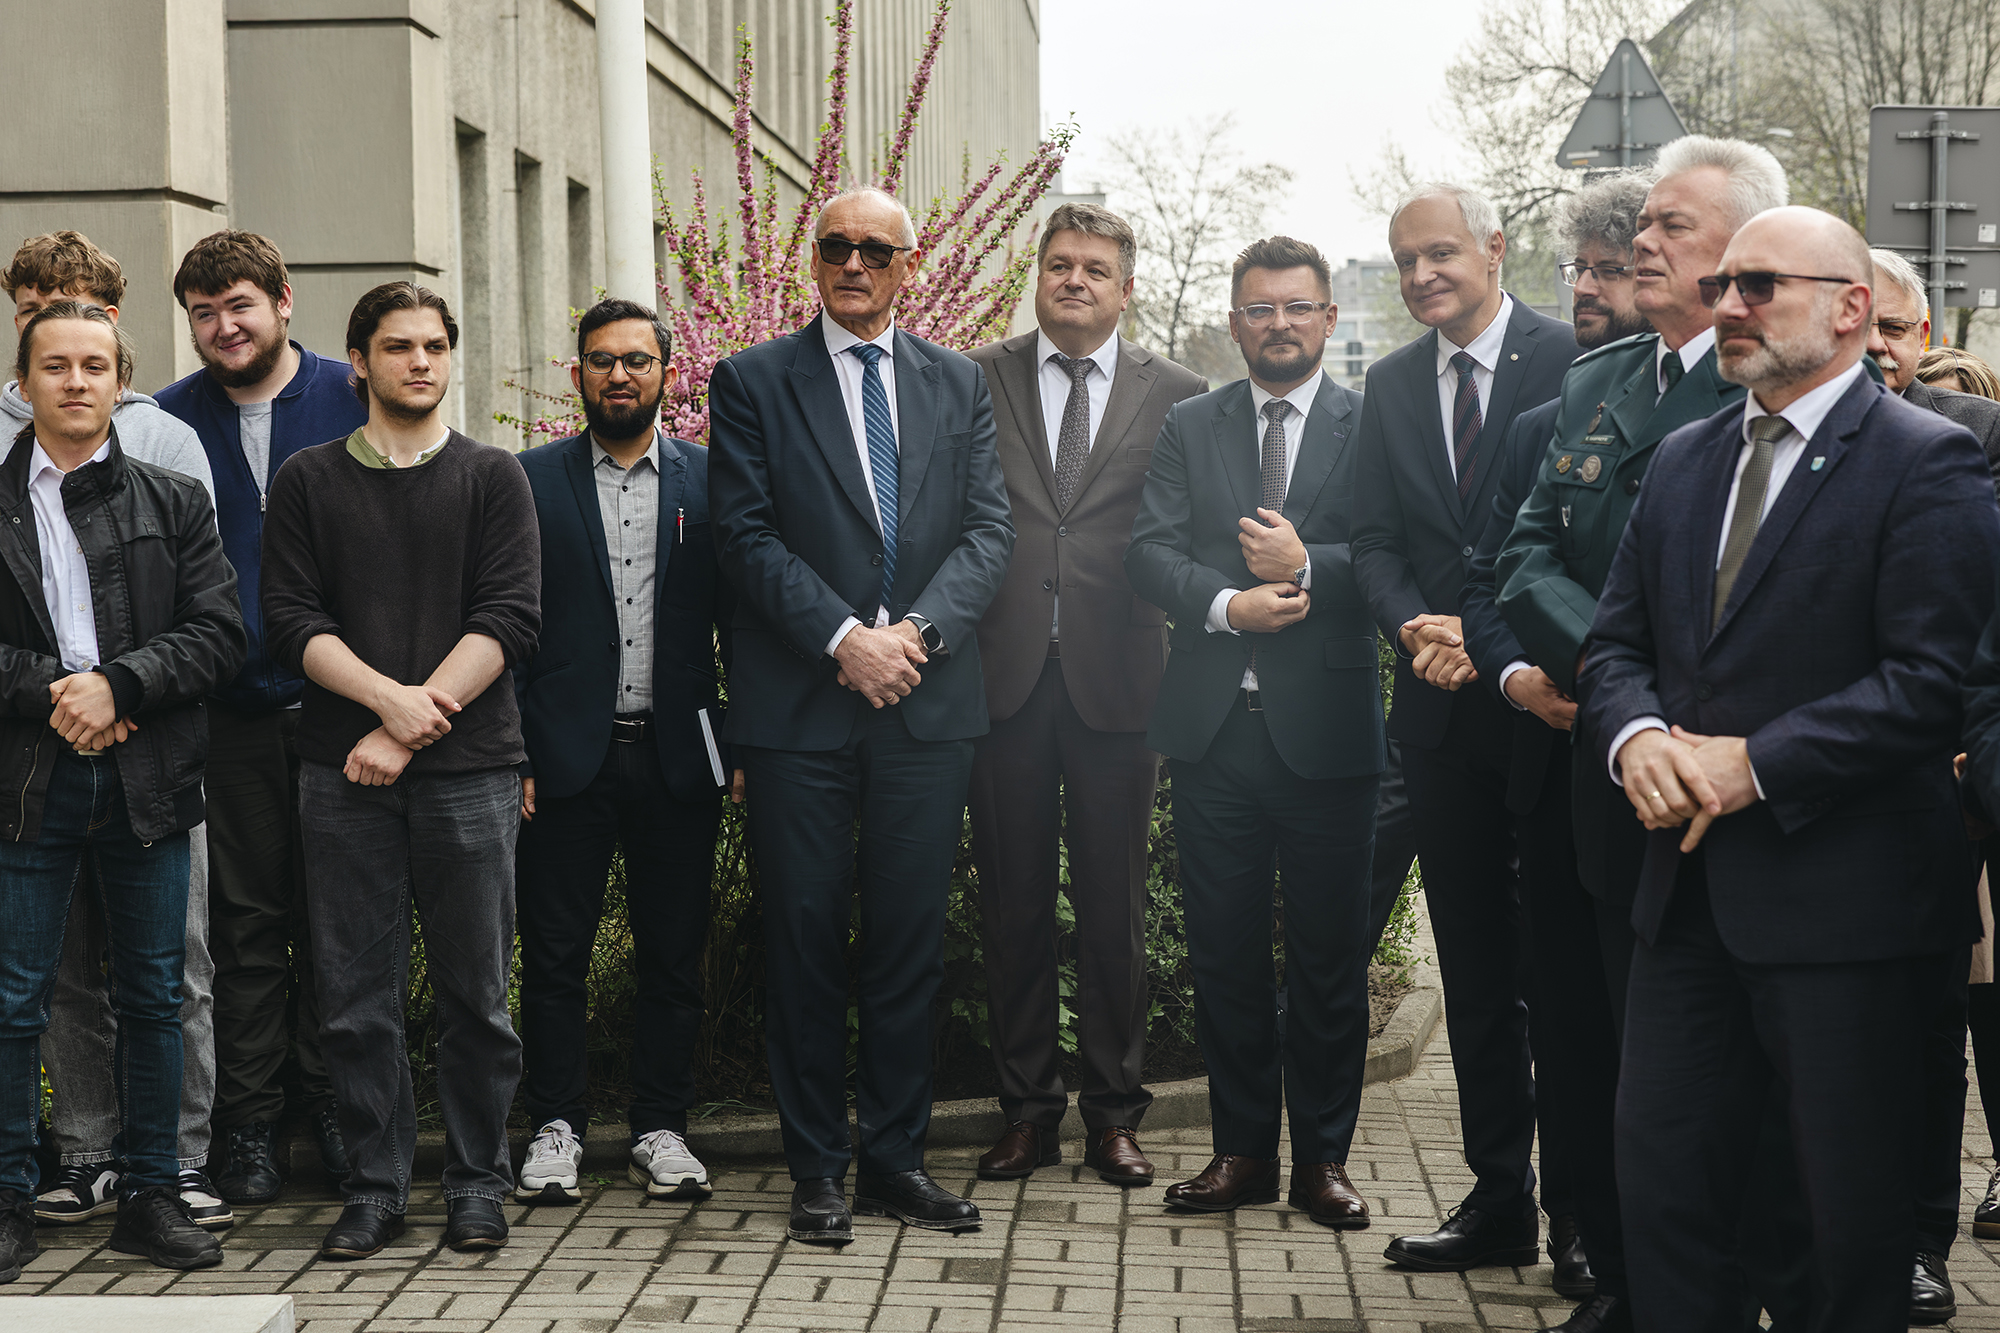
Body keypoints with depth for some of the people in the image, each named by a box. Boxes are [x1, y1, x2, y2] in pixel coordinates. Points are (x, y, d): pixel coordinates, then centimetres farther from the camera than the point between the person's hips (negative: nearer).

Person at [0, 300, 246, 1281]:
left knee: (153, 997, 7)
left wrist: (116, 686, -13)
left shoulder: (175, 503, 9)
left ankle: (150, 1197, 17)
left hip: (148, 782, 2)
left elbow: (219, 632, 0)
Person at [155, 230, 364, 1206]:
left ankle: (331, 1100, 19)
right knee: (246, 922, 5)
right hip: (230, 713, 1)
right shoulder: (170, 421, 6)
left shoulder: (355, 402, 3)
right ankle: (249, 1125, 12)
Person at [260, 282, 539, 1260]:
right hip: (343, 770, 1)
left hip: (469, 767, -1)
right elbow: (291, 620, 2)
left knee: (475, 992, 2)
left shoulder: (493, 477, 8)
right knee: (355, 995, 2)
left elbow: (511, 617, -2)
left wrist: (412, 726, -11)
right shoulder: (307, 481, 11)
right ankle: (375, 1188, 13)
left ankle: (479, 1182, 14)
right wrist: (390, 696, -13)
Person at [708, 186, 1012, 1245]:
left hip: (927, 705, 3)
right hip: (798, 709, -2)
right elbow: (747, 535, -5)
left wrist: (917, 630, -12)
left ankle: (895, 1156, 18)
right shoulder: (752, 382, 4)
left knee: (909, 941, 7)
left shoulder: (958, 384, 12)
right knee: (804, 940, 2)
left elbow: (989, 530, 4)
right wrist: (845, 637, -15)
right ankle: (817, 1168, 12)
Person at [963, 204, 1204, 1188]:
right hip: (1006, 673, 0)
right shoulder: (976, 380, 8)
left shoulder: (1175, 395, 7)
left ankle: (1114, 1113, 16)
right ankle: (1028, 1107, 16)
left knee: (1115, 902, 6)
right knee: (1013, 898, 6)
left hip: (1118, 677, 0)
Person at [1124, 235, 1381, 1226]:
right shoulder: (1190, 427, 12)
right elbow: (1148, 551, 2)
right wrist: (1227, 604, -14)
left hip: (1326, 727, -2)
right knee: (1225, 949, 8)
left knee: (1330, 953, 4)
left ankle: (1322, 1156, 15)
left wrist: (1308, 567, -20)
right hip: (1216, 727, 3)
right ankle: (1242, 1150, 19)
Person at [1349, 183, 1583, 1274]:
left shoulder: (1572, 359, -6)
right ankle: (1499, 1199, 19)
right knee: (1474, 969, 10)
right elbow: (1375, 542, 10)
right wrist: (1417, 630, -9)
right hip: (1443, 709, 5)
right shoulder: (1390, 385, 13)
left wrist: (1490, 638, -17)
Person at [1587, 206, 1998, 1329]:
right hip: (1693, 888, 7)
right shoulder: (1684, 460, 14)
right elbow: (1619, 638, 14)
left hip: (1842, 898, -6)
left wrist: (1752, 764, -18)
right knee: (1661, 1181, 11)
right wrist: (1635, 736, -8)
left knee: (1856, 1215, 6)